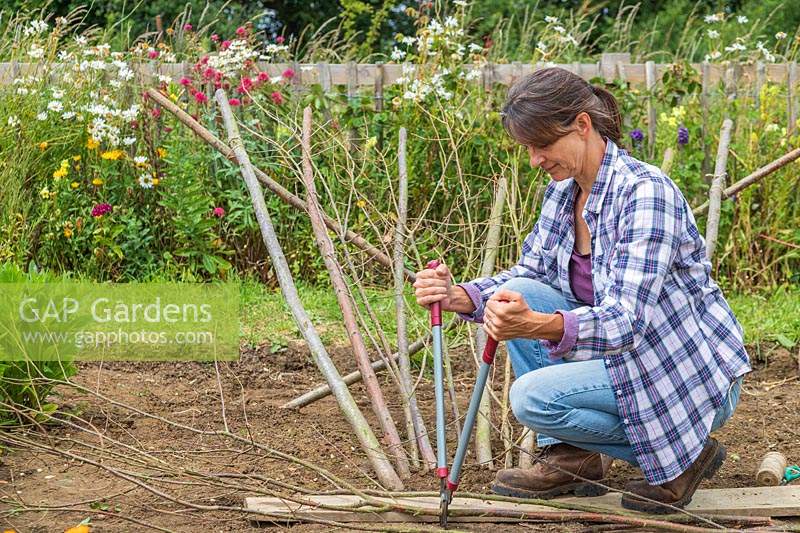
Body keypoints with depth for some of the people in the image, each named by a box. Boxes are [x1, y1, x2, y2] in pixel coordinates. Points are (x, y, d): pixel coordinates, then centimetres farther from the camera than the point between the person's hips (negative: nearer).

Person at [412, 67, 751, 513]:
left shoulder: (645, 192, -24)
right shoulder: (563, 192, 1)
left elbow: (627, 321, -32)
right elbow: (528, 276, 9)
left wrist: (537, 325, -49)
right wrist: (459, 297, -12)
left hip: (697, 380, -8)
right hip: (624, 357, 8)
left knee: (534, 396, -23)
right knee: (522, 295, -8)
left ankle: (681, 453, -3)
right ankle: (570, 457, 0)